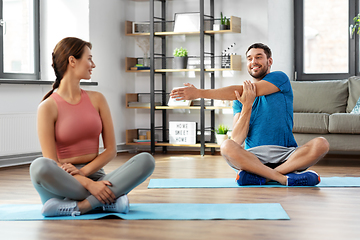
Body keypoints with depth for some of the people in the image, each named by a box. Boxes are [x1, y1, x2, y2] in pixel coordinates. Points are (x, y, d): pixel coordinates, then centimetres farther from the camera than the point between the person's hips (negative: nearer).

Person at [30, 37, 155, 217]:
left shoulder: (97, 99, 11)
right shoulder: (48, 107, -3)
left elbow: (111, 149, 7)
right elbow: (51, 164, -10)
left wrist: (83, 171, -11)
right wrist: (88, 183, -23)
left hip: (95, 175, 4)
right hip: (64, 184, -4)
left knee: (146, 160, -20)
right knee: (39, 166, -37)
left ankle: (80, 206, -28)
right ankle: (106, 202, -26)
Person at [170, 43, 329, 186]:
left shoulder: (280, 79, 3)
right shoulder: (240, 100, 12)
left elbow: (241, 91, -11)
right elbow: (236, 140, -1)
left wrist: (200, 93, -17)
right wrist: (246, 107, -16)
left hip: (286, 155, -1)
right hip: (253, 156, 1)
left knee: (321, 144, -28)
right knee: (227, 146, -29)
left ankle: (258, 176, -29)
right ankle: (284, 178, -29)